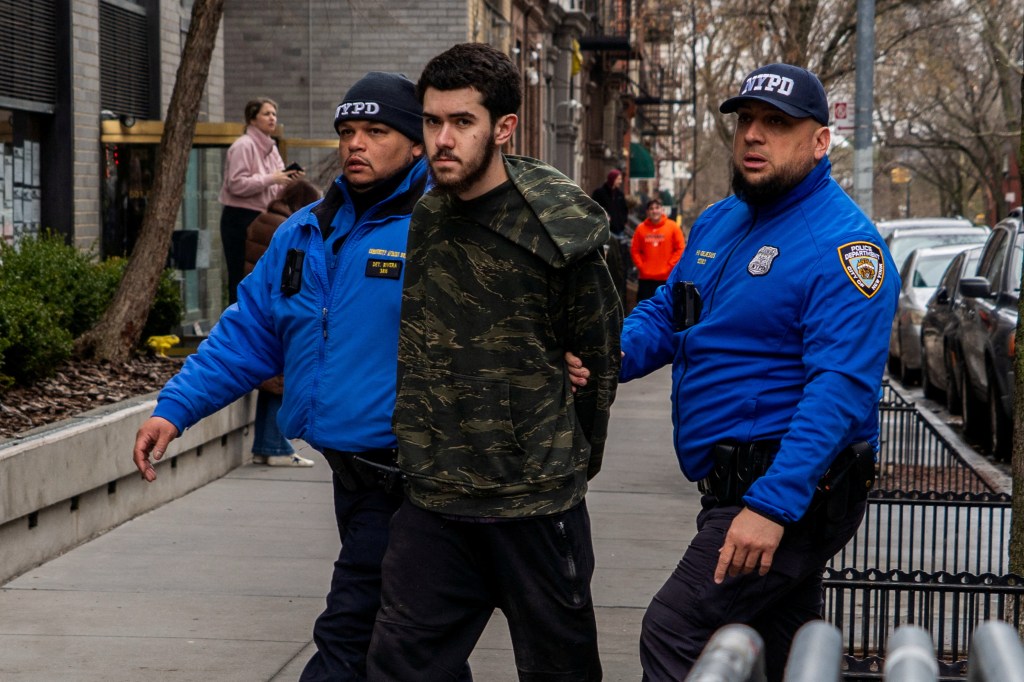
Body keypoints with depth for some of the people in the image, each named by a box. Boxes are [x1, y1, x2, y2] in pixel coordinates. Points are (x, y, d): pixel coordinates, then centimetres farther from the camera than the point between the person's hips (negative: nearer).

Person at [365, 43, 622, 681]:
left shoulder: (559, 225, -11)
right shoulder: (421, 220, 4)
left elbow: (599, 357, -1)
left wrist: (568, 463, 8)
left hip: (536, 507, -4)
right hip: (432, 502, 4)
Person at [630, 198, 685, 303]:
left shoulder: (673, 227, -1)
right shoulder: (641, 228, 5)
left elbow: (680, 248, -2)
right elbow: (635, 250, 8)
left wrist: (669, 266, -8)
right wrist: (640, 266, -3)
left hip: (666, 278, -2)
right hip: (646, 277, 2)